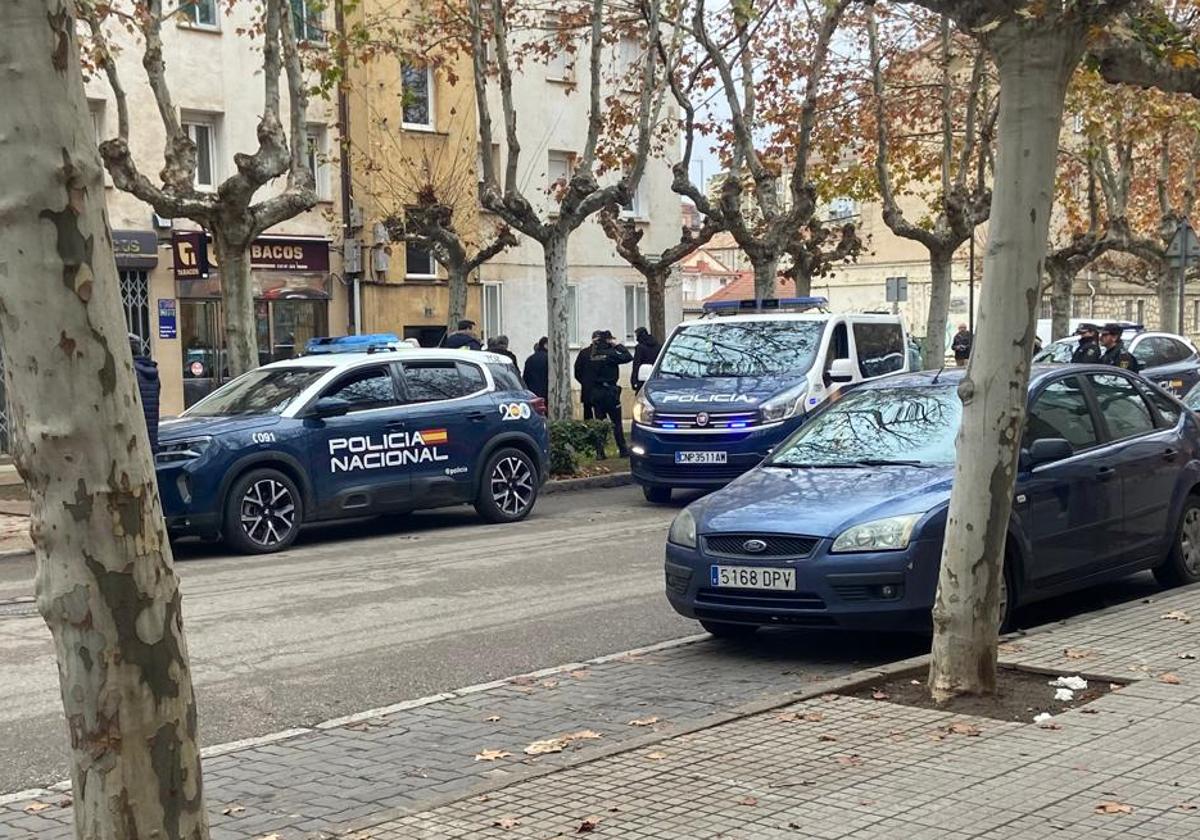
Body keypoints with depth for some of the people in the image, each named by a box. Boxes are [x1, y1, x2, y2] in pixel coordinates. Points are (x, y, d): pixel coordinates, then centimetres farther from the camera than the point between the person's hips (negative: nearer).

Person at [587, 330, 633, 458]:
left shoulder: (592, 355, 2)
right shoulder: (610, 354, -13)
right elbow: (628, 357, -13)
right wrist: (618, 345, 0)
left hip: (595, 391, 5)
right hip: (609, 391, -5)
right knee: (617, 422, 3)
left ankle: (599, 451, 5)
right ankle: (623, 450, 7)